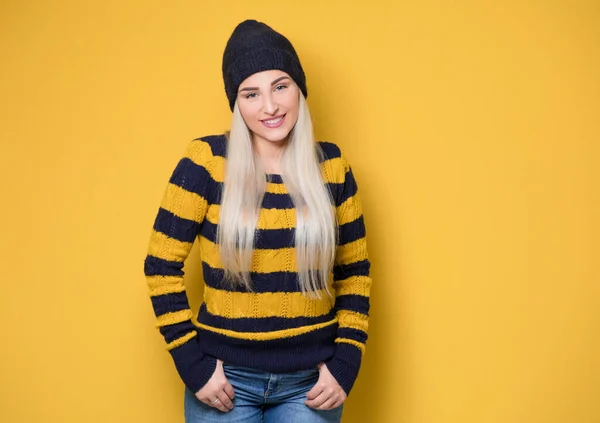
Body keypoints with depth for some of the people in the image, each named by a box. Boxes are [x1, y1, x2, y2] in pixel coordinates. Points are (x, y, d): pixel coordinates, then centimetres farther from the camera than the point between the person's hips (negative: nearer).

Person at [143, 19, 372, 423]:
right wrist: (192, 364, -8)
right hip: (226, 375, -2)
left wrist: (346, 363, -1)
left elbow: (355, 271, 6)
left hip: (311, 379, 2)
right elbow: (162, 266, -5)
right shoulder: (207, 160, -9)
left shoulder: (332, 166, -1)